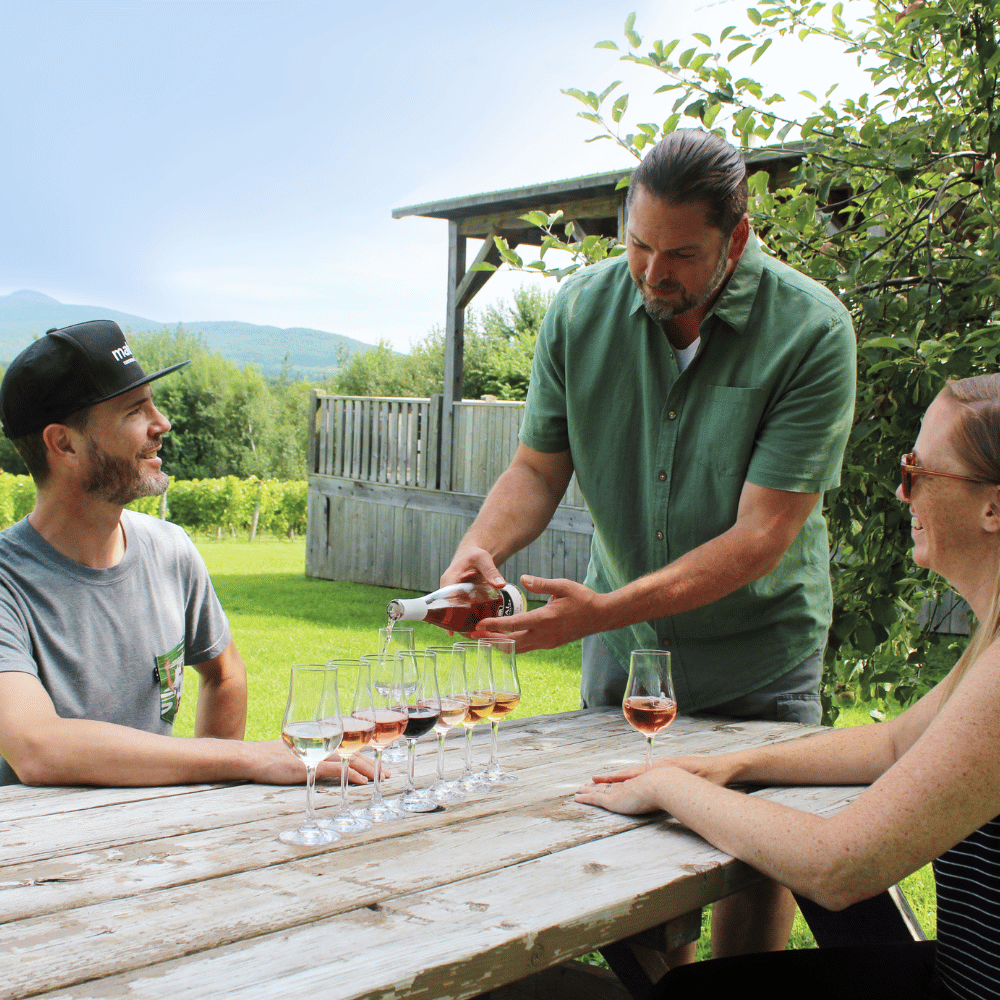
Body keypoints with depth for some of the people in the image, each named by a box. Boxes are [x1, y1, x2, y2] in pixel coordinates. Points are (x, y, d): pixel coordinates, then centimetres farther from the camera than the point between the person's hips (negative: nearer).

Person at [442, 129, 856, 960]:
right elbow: (540, 466, -2)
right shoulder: (583, 309, -9)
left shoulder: (812, 331, -21)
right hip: (623, 641, 3)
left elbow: (762, 534, -24)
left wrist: (606, 610, -32)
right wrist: (478, 550, -23)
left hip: (758, 650, -3)